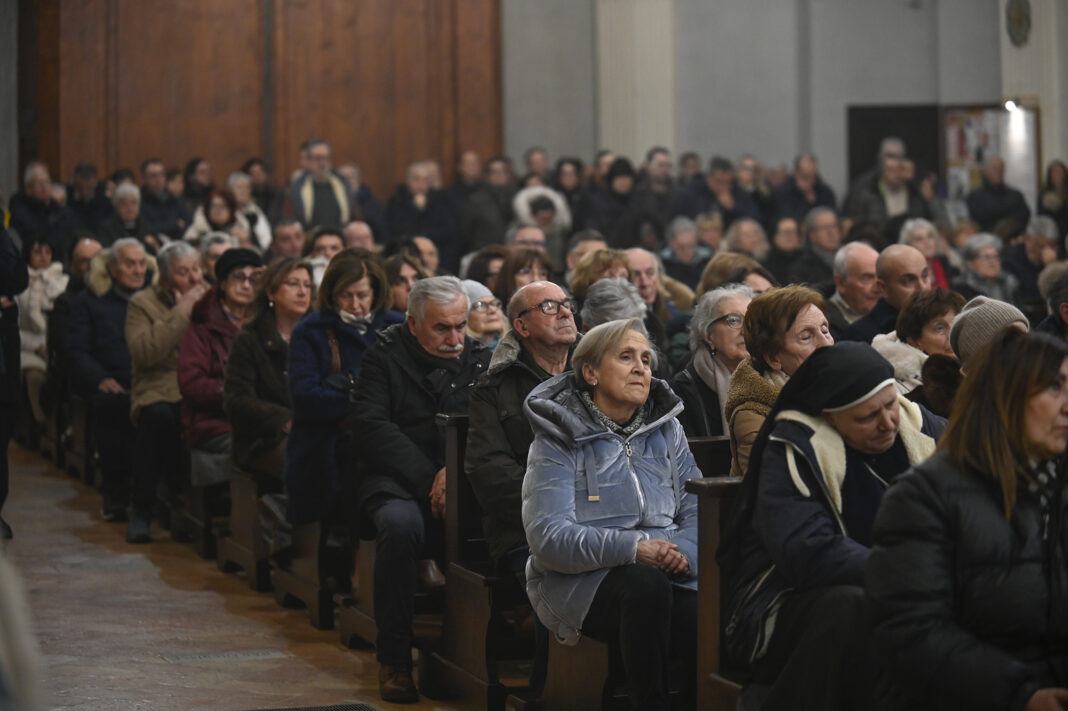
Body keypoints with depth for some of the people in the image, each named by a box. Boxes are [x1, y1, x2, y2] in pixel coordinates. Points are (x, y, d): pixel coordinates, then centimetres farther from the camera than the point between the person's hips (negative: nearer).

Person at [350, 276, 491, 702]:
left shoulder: (480, 360, 12)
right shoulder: (385, 358, 5)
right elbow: (371, 426, -7)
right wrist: (428, 478, -17)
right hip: (399, 482, -2)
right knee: (400, 523, -36)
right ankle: (394, 658, -24)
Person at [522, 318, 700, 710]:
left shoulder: (667, 430, 16)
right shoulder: (558, 440, 0)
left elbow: (697, 509, 10)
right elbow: (548, 536, -12)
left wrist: (684, 551, -14)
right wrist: (632, 547, -25)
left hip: (665, 574, 3)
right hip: (581, 581, -3)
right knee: (646, 586, -37)